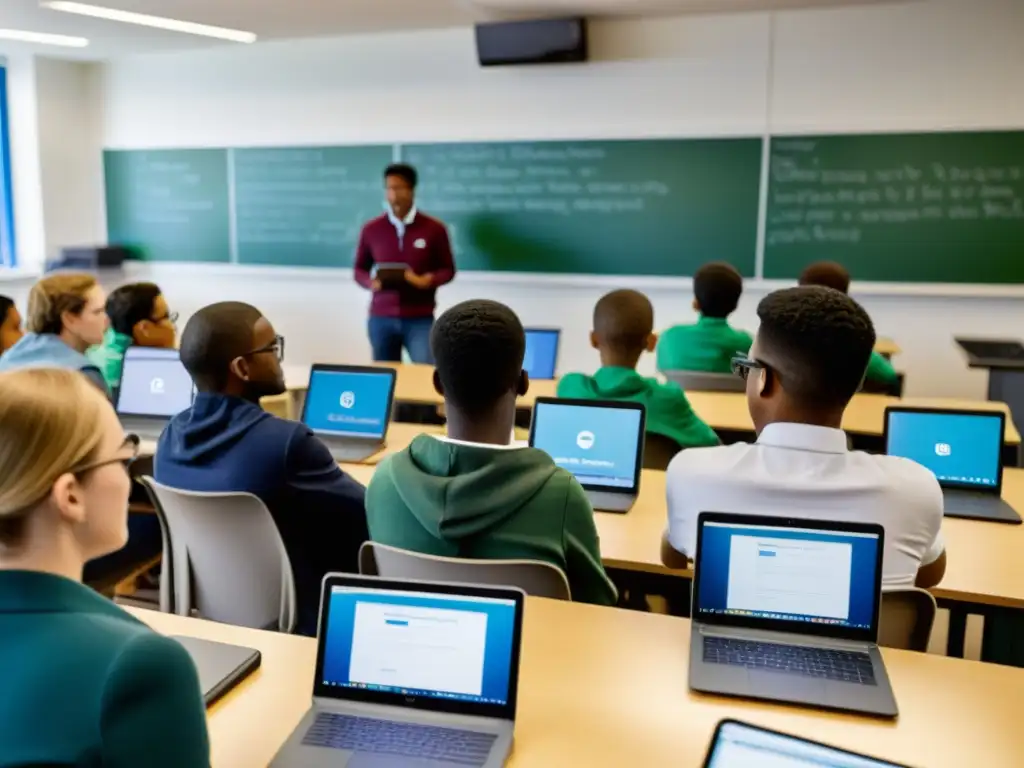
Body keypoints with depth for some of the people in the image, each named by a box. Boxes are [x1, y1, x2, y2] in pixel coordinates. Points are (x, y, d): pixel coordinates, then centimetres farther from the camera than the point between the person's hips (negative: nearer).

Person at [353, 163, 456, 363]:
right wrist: (370, 281, -9)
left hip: (420, 319, -2)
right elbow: (360, 269, 14)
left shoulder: (434, 228, 0)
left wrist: (429, 280, -16)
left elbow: (448, 269, 5)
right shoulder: (371, 229, 5)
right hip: (381, 318, 2)